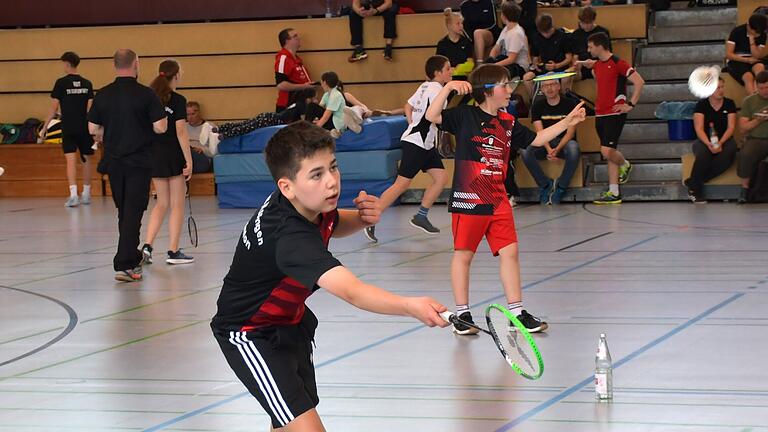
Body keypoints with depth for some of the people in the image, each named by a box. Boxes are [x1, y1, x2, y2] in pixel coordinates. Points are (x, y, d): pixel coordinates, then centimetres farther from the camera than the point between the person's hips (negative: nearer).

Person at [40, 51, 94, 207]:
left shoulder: (61, 83, -5)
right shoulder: (87, 84, 4)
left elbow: (54, 108, -4)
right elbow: (90, 108, 3)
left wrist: (45, 127, 4)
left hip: (68, 128, -3)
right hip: (85, 128, 3)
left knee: (71, 160, -7)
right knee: (86, 160, 14)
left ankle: (73, 194, -19)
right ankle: (86, 194, 21)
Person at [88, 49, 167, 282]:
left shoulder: (103, 95, 1)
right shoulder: (146, 94, -12)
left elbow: (93, 129, 5)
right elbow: (160, 127, -13)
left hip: (113, 161, 4)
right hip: (139, 162, -4)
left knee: (124, 211, 18)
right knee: (133, 212, -4)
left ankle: (132, 258, 29)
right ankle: (124, 265, -12)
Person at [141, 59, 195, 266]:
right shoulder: (178, 100, -11)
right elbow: (181, 132, -15)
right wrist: (189, 160, -13)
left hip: (154, 154, 5)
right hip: (174, 155, -5)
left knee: (161, 204, 15)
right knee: (177, 205, 4)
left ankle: (147, 245, 2)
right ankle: (173, 251, 4)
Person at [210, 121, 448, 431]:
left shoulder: (307, 202, -12)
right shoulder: (291, 237, -40)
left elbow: (331, 226, 15)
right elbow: (350, 290, -55)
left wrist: (361, 218, -8)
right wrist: (410, 306, -72)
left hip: (287, 321, 10)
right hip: (251, 334, -10)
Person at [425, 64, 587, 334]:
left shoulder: (508, 123, 12)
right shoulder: (466, 115, -6)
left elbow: (536, 139, 21)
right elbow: (432, 116, -15)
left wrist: (567, 122, 15)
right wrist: (448, 87, -26)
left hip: (498, 200, 6)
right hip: (469, 199, -6)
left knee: (510, 252, 2)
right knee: (463, 253, 3)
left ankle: (517, 312, 10)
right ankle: (462, 314, 12)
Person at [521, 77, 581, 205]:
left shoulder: (570, 104, -3)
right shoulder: (538, 106, 4)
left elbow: (570, 132, -9)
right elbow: (540, 132, -5)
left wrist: (557, 149, -26)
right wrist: (548, 149, -25)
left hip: (564, 142, -2)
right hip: (545, 144, 2)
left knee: (573, 148, -39)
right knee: (526, 151, -30)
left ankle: (561, 185, -19)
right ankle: (545, 184, -11)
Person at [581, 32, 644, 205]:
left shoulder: (617, 63, -12)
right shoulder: (596, 65, 12)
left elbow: (639, 82, -15)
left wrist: (630, 104, -15)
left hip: (615, 113, -8)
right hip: (600, 114, 8)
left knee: (607, 150, -16)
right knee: (608, 153, 7)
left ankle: (625, 165, 15)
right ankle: (613, 193, 9)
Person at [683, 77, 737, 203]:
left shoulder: (729, 104, 4)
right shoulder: (702, 104, -1)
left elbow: (731, 127, -3)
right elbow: (699, 129, -8)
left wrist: (720, 143, -20)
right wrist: (709, 144, -26)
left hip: (724, 140, 2)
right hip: (704, 140, -2)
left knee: (729, 152, -34)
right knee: (703, 153, -38)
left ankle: (692, 182, -28)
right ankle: (695, 188, -23)